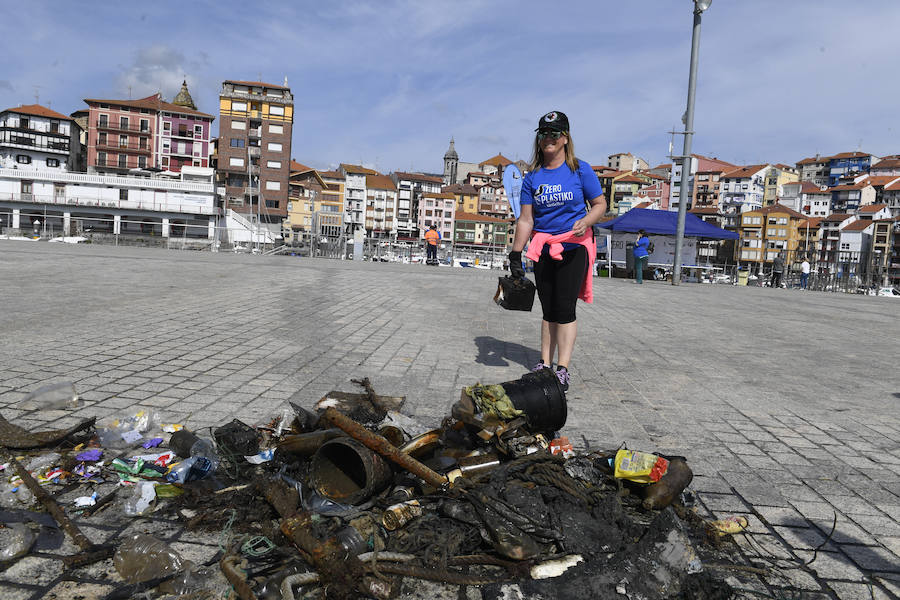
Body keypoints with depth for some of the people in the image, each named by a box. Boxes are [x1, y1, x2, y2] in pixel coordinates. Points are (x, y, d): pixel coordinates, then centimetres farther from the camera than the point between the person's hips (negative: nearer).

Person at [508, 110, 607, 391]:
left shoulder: (580, 170, 0)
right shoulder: (533, 176, 6)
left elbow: (600, 204, 4)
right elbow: (525, 219, 4)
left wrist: (585, 221, -17)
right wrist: (515, 254, -1)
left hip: (574, 247, -3)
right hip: (543, 249, 3)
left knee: (565, 308, -8)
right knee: (548, 309, 8)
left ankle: (563, 370, -4)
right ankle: (545, 363, 16)